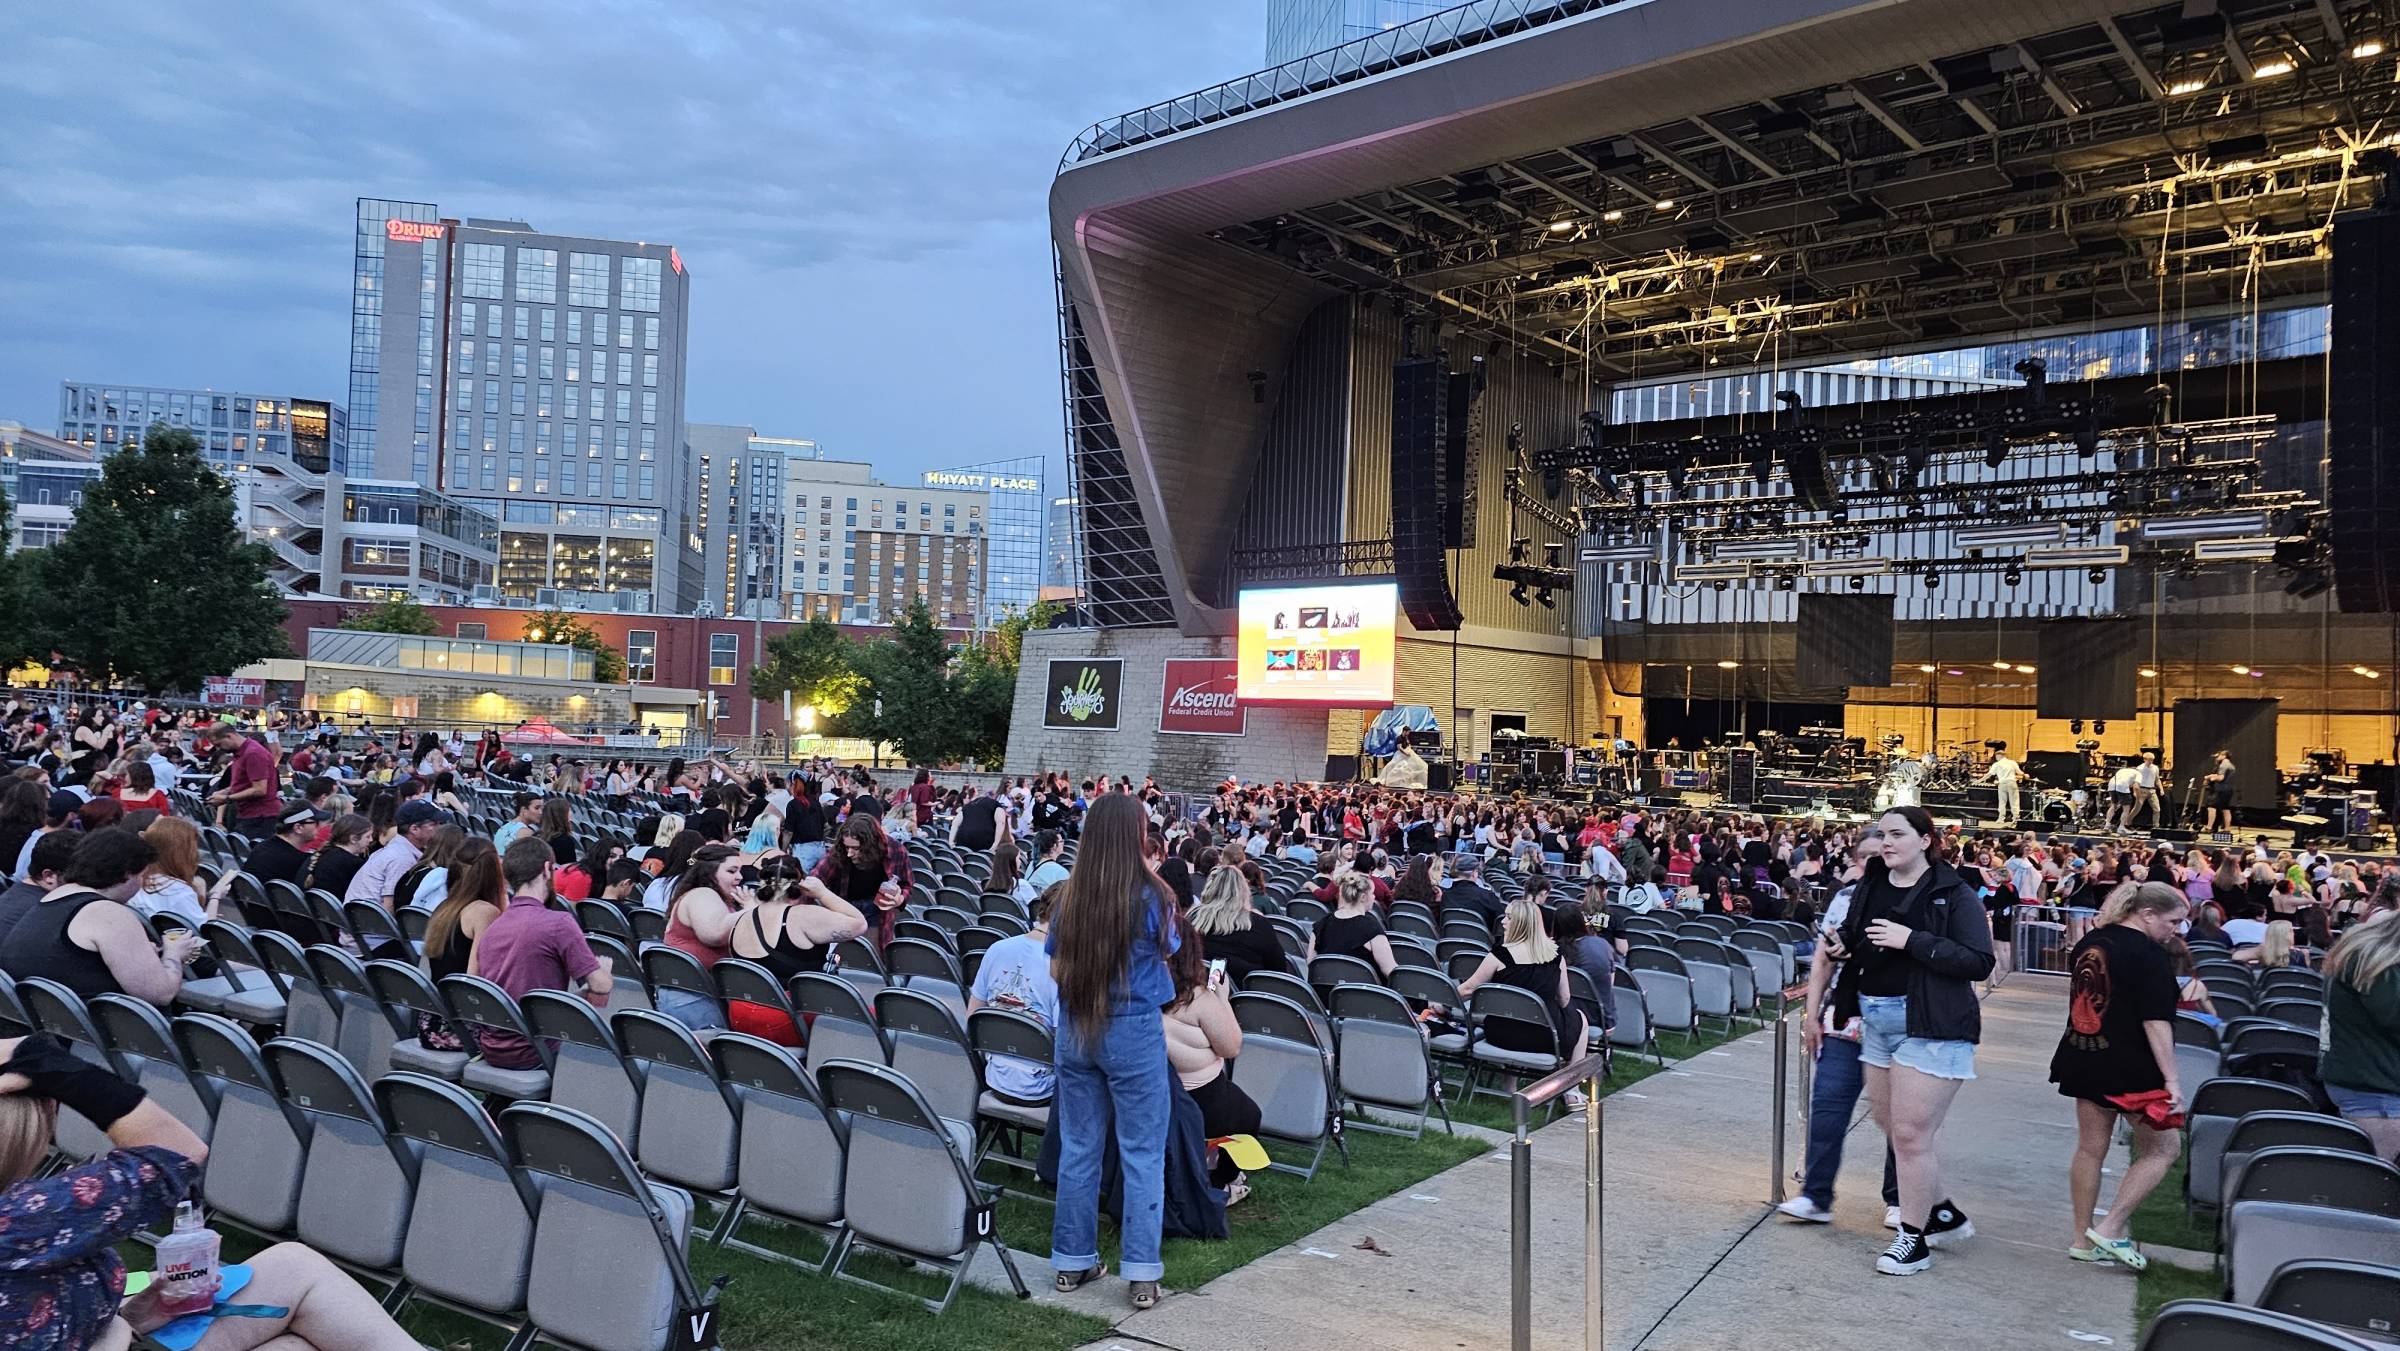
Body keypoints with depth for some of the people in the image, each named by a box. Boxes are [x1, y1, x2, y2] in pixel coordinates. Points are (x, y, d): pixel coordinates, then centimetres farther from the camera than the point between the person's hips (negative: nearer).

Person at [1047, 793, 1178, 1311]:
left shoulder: (1069, 895, -2)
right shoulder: (1150, 895, -12)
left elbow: (1055, 969, 5)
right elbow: (1168, 952, 6)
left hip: (1074, 1030, 4)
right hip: (1134, 1031, -4)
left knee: (1078, 1147, 13)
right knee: (1143, 1153, 5)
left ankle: (1072, 1261, 22)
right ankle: (1141, 1274, 7)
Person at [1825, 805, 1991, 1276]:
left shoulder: (1954, 894, -10)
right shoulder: (1871, 886, 6)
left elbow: (1980, 962, -18)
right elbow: (1854, 936, 23)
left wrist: (1912, 940, -23)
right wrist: (1844, 942, 0)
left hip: (1931, 1026, -7)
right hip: (1877, 1020, 7)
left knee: (1912, 1133, -4)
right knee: (1893, 1124, 16)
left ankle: (1914, 1239, 10)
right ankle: (1939, 1211, 35)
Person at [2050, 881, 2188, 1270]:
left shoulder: (2089, 943, 9)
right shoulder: (2149, 955, -16)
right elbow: (2156, 1022, -20)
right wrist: (2171, 1079, -19)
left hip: (2083, 1061, 8)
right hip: (2130, 1067, -7)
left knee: (2090, 1148, 13)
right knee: (2163, 1148, 7)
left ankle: (2082, 1239, 18)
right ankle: (2110, 1229, 2)